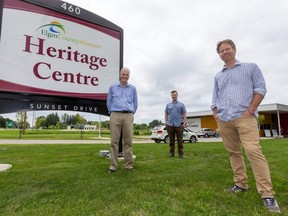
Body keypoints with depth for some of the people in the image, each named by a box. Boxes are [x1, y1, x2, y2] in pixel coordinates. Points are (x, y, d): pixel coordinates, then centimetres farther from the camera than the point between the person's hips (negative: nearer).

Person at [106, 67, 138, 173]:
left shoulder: (133, 88, 13)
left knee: (128, 141, 0)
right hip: (115, 115, -1)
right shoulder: (112, 87, 10)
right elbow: (109, 102, 14)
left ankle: (128, 164, 6)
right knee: (114, 141, -3)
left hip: (128, 116, 1)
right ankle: (113, 165, 1)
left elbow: (135, 103, 17)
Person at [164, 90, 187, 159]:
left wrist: (184, 122, -4)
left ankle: (181, 153, 4)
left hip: (179, 125, -1)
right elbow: (166, 114, 15)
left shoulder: (181, 104, 11)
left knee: (180, 140, -1)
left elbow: (184, 114, 7)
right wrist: (166, 122, 2)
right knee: (171, 140, 6)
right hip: (170, 125, 2)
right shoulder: (168, 105, 16)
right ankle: (171, 152, 14)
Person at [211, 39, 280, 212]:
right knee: (234, 153, 8)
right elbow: (215, 98, 23)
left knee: (253, 151, -17)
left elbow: (261, 88, 2)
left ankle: (267, 194, -11)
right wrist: (215, 113, 6)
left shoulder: (251, 67, 11)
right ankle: (241, 184, 20)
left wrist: (250, 110, -10)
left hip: (244, 117, -5)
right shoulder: (218, 76, 22)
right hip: (223, 120, 5)